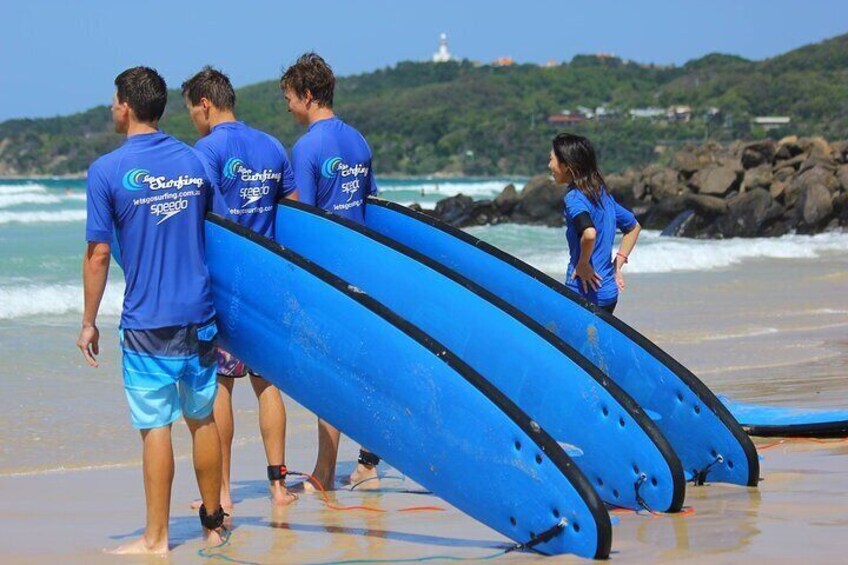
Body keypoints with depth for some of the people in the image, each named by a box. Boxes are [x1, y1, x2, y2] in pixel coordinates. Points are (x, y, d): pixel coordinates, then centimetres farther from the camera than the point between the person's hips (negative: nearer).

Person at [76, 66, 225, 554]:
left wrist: (89, 322, 0)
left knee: (156, 426, -1)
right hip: (200, 313, 5)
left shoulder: (108, 171, -8)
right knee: (202, 419, 14)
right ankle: (214, 524, 23)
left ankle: (156, 538, 3)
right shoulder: (194, 161, 7)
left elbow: (99, 254, -9)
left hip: (147, 320, -4)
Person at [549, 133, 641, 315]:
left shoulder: (574, 198, -15)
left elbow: (589, 233, -35)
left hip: (585, 294, -9)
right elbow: (633, 227, 24)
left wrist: (582, 264, -18)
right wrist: (617, 265, 19)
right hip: (609, 293, 9)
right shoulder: (602, 193, 12)